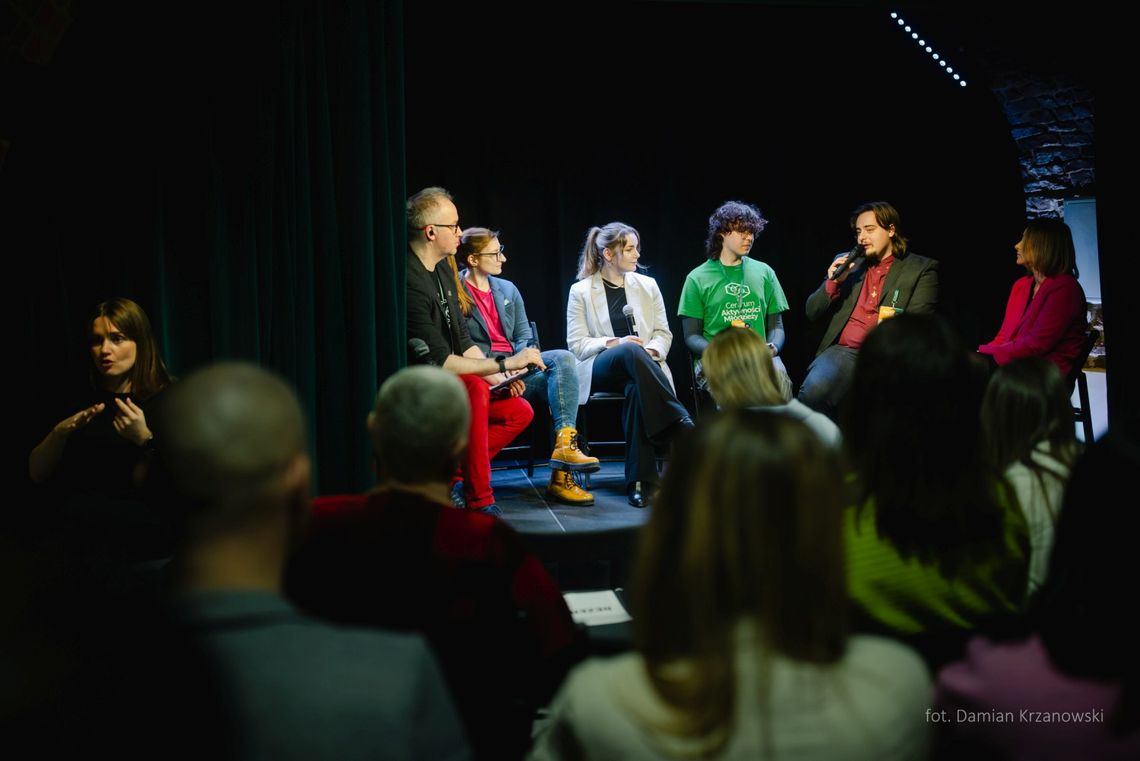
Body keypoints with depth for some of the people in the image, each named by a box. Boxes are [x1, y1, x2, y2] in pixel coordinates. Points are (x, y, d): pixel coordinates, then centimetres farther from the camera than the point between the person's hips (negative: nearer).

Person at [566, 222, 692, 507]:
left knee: (636, 389, -38)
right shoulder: (581, 291, 5)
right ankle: (682, 426, -37)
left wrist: (651, 350, -9)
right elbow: (576, 344, 1)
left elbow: (664, 334, 15)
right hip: (600, 369, -2)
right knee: (631, 352, -38)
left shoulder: (648, 285, 14)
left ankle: (641, 481, -34)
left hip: (641, 367, 2)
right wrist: (614, 343, -15)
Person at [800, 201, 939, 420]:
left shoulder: (922, 269, 9)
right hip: (843, 352, 3)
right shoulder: (846, 263, 21)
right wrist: (832, 283, 2)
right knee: (813, 391, -30)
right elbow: (812, 313, 20)